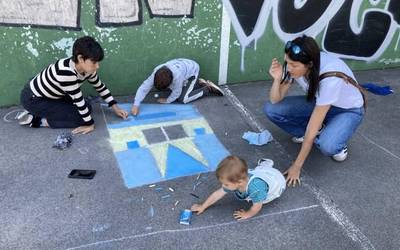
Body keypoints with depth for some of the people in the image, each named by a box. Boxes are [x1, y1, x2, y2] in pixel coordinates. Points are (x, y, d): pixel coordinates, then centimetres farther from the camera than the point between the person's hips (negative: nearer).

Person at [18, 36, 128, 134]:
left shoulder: (87, 68, -11)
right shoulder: (66, 72, -37)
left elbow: (100, 87, 5)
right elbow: (78, 100, -29)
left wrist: (115, 107, 1)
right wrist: (89, 124, -18)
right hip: (33, 98, -9)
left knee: (86, 107, 5)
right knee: (79, 118, -15)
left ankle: (40, 113, 10)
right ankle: (36, 120, -3)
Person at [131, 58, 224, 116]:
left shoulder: (177, 75, -44)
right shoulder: (156, 72, -29)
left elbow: (176, 92, -27)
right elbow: (144, 87, -26)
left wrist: (167, 101, -13)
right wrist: (136, 105, -33)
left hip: (192, 71, -6)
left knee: (182, 99, -14)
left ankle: (208, 88, -2)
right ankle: (199, 83, 18)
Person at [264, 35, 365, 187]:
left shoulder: (330, 78, -39)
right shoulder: (296, 66, -22)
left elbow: (312, 128, -34)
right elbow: (275, 100, -13)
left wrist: (297, 166, -28)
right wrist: (277, 79, -34)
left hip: (348, 110, -5)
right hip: (318, 102, 6)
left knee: (327, 146, -37)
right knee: (270, 109, -16)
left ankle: (338, 142, 0)